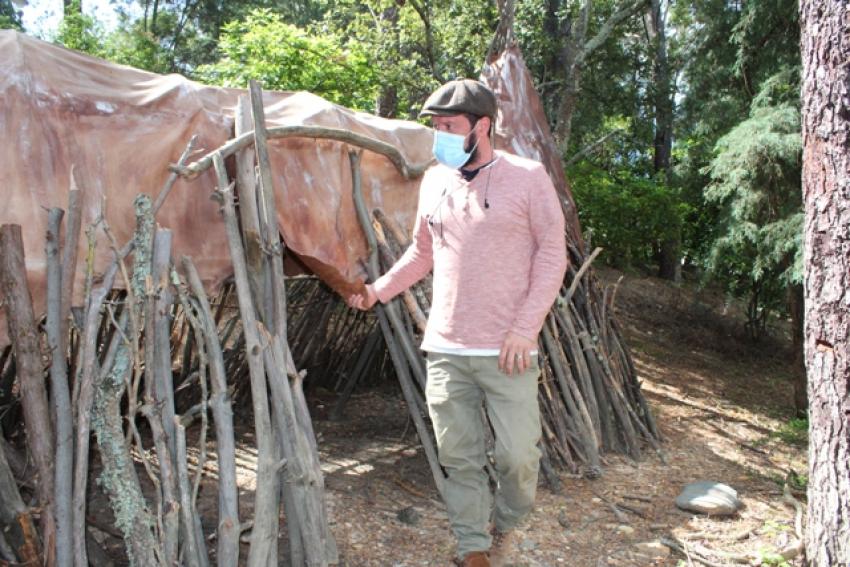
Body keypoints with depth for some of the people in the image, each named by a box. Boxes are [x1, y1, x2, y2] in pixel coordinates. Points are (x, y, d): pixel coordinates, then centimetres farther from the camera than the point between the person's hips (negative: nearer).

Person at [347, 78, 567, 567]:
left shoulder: (527, 177, -5)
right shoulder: (434, 181, 9)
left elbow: (552, 253, -4)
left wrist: (525, 327, -11)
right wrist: (380, 290, 12)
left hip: (506, 352, -4)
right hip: (445, 349, 4)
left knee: (519, 455, -1)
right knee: (459, 457, 8)